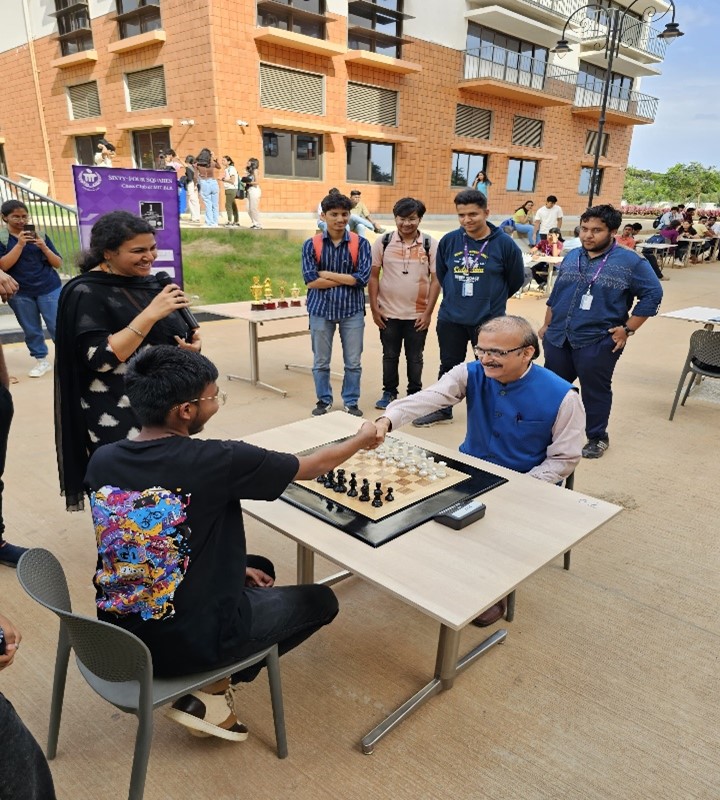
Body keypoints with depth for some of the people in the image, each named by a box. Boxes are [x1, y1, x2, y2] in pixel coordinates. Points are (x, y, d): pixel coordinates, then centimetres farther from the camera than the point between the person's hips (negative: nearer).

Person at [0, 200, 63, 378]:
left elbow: (58, 264, 2)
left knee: (57, 327, -2)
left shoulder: (40, 235, 3)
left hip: (49, 289, 0)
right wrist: (20, 244, -18)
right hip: (19, 293, 1)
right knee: (31, 330, 8)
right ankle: (41, 361, 21)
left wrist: (44, 247, -15)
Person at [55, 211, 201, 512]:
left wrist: (193, 342, -3)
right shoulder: (88, 293, -14)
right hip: (120, 418, -7)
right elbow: (100, 359, -23)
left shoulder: (147, 282, 8)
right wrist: (150, 314, -28)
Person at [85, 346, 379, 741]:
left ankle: (207, 683, 16)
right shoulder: (217, 460, -24)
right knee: (320, 600, 15)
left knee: (259, 569, 27)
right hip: (188, 642, -6)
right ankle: (210, 693, 10)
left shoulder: (102, 460, -6)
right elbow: (312, 466, -8)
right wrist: (362, 439, 11)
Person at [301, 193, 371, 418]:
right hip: (321, 309, 0)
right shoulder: (311, 244, -1)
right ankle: (324, 400, 28)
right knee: (320, 362, 11)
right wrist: (346, 279, -11)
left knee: (353, 362, 8)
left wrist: (327, 274, -12)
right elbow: (310, 280, -12)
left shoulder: (360, 243, -1)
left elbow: (363, 278, -13)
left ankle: (351, 402, 25)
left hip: (352, 309, 0)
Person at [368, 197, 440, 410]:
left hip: (417, 315, -1)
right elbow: (373, 276, 1)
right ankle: (389, 392, 29)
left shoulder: (430, 245, -4)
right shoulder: (383, 243, -2)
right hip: (388, 313, 1)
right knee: (390, 355, 13)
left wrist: (428, 312, -7)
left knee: (415, 358, 10)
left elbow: (435, 280, -3)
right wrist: (374, 308, -3)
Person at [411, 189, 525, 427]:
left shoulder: (505, 244, -10)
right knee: (449, 366, 15)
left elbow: (516, 280, 4)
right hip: (450, 319, 3)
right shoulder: (449, 241, -2)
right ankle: (442, 410, 31)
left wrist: (490, 300, 11)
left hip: (488, 322, -3)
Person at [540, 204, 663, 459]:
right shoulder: (572, 257, 9)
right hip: (558, 339, 5)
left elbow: (652, 294, -6)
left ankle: (597, 438, 26)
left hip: (597, 343, -5)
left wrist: (628, 329, -9)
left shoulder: (630, 262, -7)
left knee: (595, 393, 8)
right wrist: (546, 325, 17)